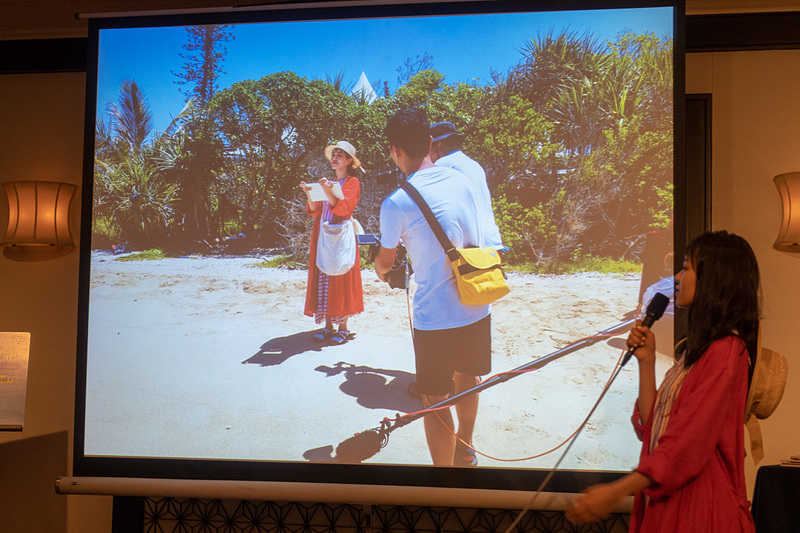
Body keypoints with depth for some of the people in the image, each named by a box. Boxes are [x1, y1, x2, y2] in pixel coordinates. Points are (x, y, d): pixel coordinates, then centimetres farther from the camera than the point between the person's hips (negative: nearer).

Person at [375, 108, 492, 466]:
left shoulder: (396, 204, -15)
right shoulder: (462, 181, 2)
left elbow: (384, 263, 2)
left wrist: (380, 269, 26)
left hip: (435, 319, -6)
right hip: (477, 310, 7)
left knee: (435, 402, 7)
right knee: (466, 379, 27)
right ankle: (465, 449, 50)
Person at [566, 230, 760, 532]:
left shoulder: (726, 352, -15)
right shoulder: (694, 348, 15)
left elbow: (689, 445, -22)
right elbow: (651, 425, 9)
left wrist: (615, 493, -23)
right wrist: (646, 360, 2)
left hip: (699, 507, -8)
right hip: (667, 503, 8)